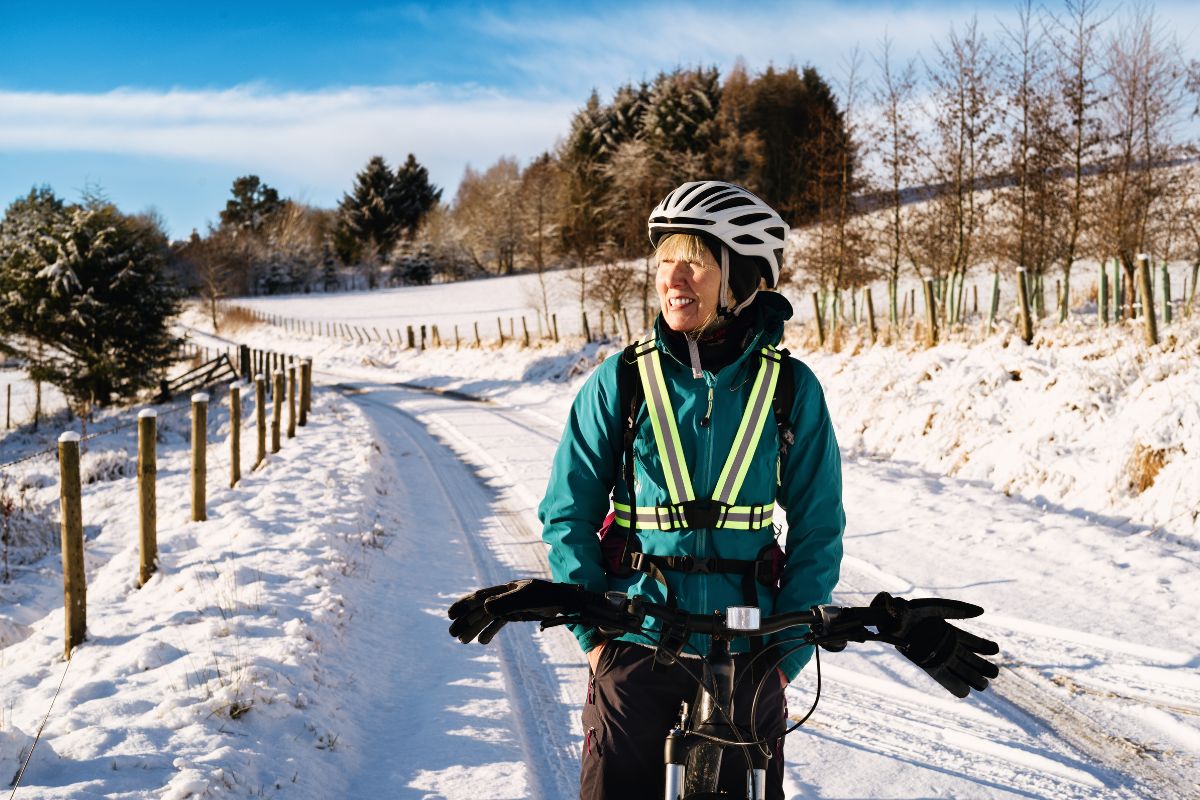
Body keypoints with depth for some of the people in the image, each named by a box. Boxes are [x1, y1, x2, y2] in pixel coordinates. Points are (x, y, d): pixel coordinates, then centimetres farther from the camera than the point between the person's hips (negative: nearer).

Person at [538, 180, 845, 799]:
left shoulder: (792, 388, -3)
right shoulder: (620, 381, -4)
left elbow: (817, 530, 2)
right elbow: (567, 513, 2)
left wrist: (788, 650, -4)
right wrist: (593, 630, -4)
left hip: (746, 659, 1)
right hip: (635, 650, 0)